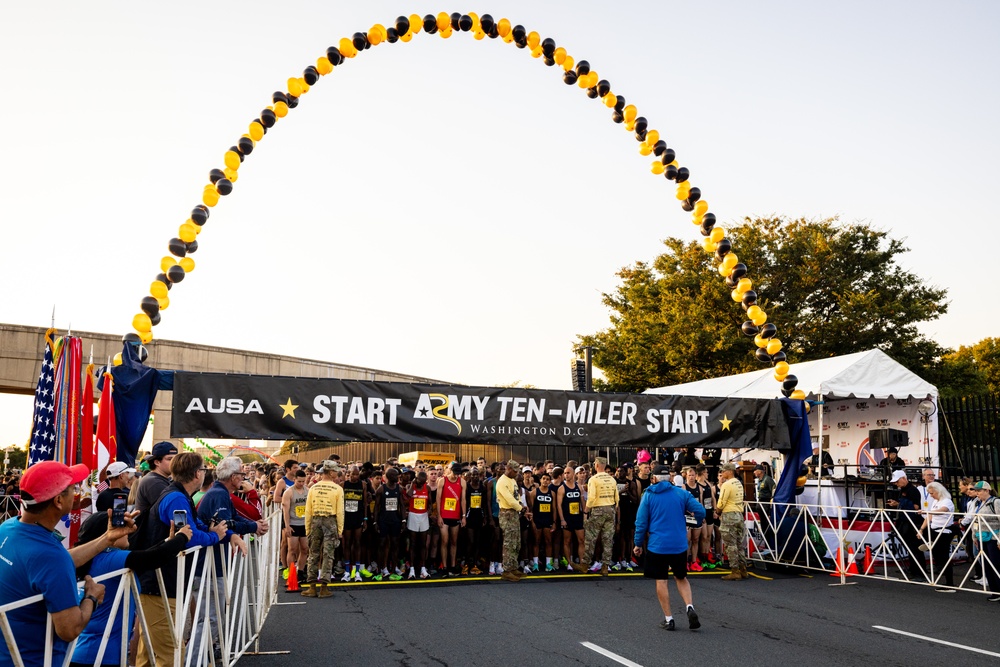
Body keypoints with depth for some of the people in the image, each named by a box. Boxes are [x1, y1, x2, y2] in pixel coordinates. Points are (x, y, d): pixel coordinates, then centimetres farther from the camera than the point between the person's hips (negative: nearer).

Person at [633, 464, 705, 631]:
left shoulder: (648, 495, -2)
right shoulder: (682, 493, 1)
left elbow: (641, 522, -3)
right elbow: (700, 511, -6)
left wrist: (638, 544, 7)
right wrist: (697, 522, 17)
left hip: (657, 545, -2)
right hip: (679, 544, 2)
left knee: (661, 581, 7)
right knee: (681, 578, 18)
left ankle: (668, 619, 8)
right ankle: (690, 607, -4)